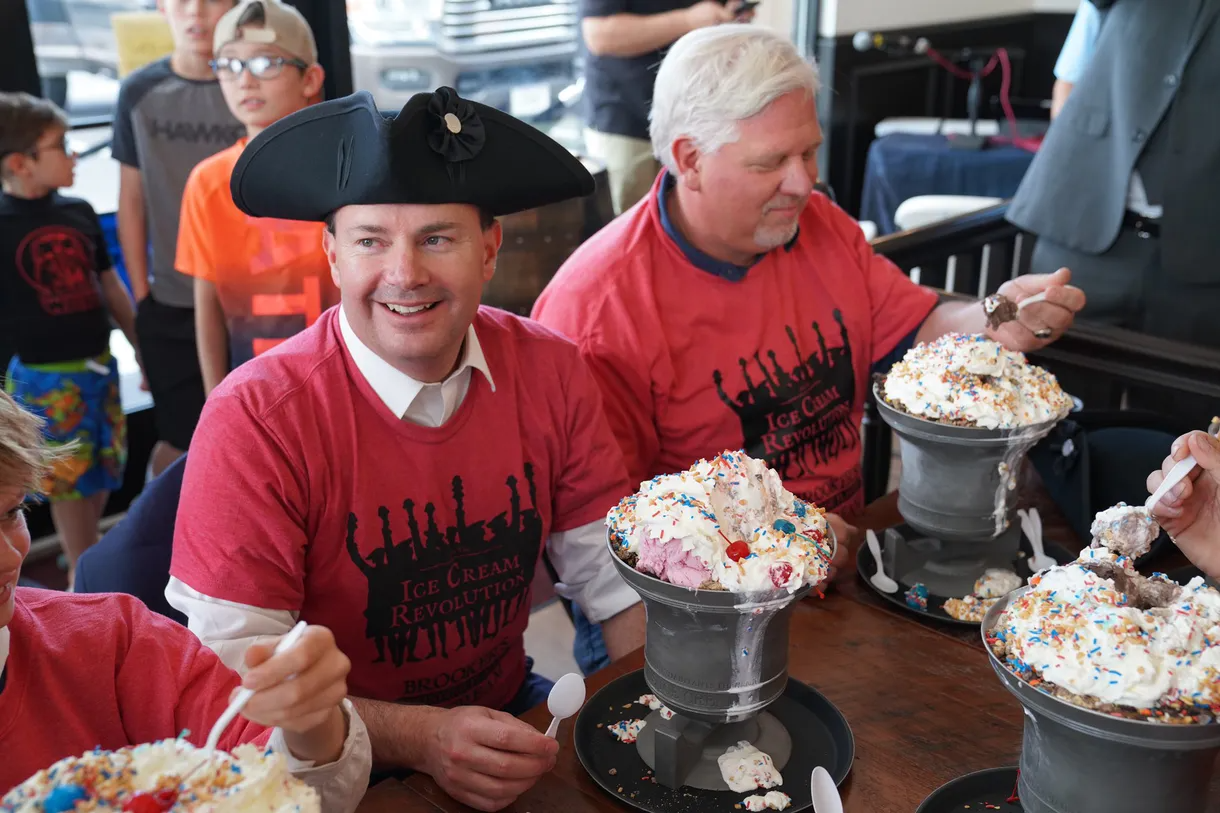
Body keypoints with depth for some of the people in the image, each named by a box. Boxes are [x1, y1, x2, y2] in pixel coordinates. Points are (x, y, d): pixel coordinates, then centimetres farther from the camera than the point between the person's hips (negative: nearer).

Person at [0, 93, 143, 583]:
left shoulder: (79, 213, 4)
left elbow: (111, 287, 13)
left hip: (100, 367, 6)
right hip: (46, 378, -5)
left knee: (103, 471, 16)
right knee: (71, 480, 5)